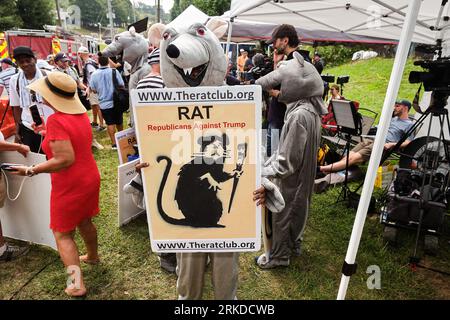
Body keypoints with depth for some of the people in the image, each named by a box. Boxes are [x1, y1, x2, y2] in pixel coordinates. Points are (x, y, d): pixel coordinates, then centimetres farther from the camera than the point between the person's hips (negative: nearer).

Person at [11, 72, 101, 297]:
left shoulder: (56, 120, -23)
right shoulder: (81, 114, 1)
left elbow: (65, 159, -28)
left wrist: (31, 170, -20)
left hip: (70, 186, -8)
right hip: (90, 177, 8)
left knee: (62, 234, 7)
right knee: (84, 221, 27)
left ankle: (77, 285, 8)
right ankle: (93, 256, 47)